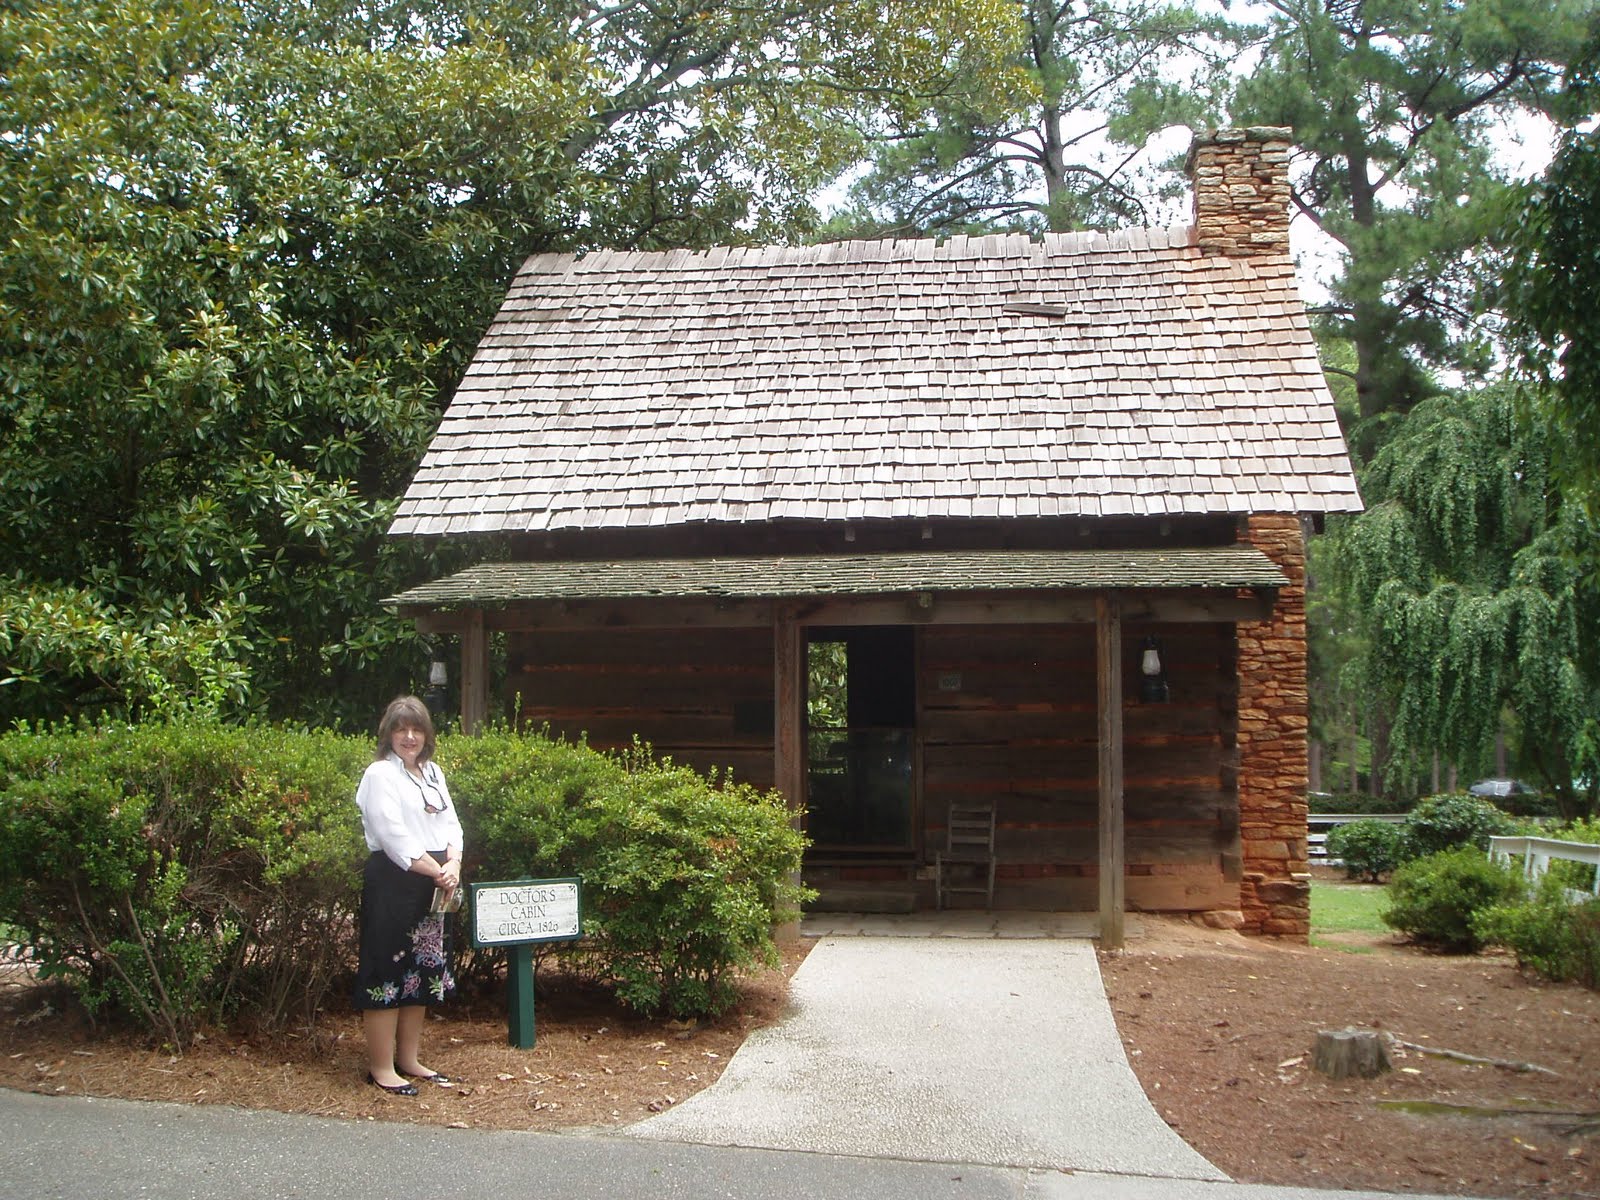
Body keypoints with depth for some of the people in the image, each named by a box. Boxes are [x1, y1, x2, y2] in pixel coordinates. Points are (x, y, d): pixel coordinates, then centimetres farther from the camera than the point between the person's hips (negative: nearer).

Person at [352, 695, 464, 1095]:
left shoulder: (433, 773, 16)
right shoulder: (380, 774, -7)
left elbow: (450, 823, 11)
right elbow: (395, 837, -15)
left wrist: (453, 866, -7)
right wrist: (437, 871, -16)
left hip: (433, 885, 8)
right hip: (393, 883, -8)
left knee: (424, 972, 12)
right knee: (386, 972, -4)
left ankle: (408, 1059, 23)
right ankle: (381, 1068, 2)